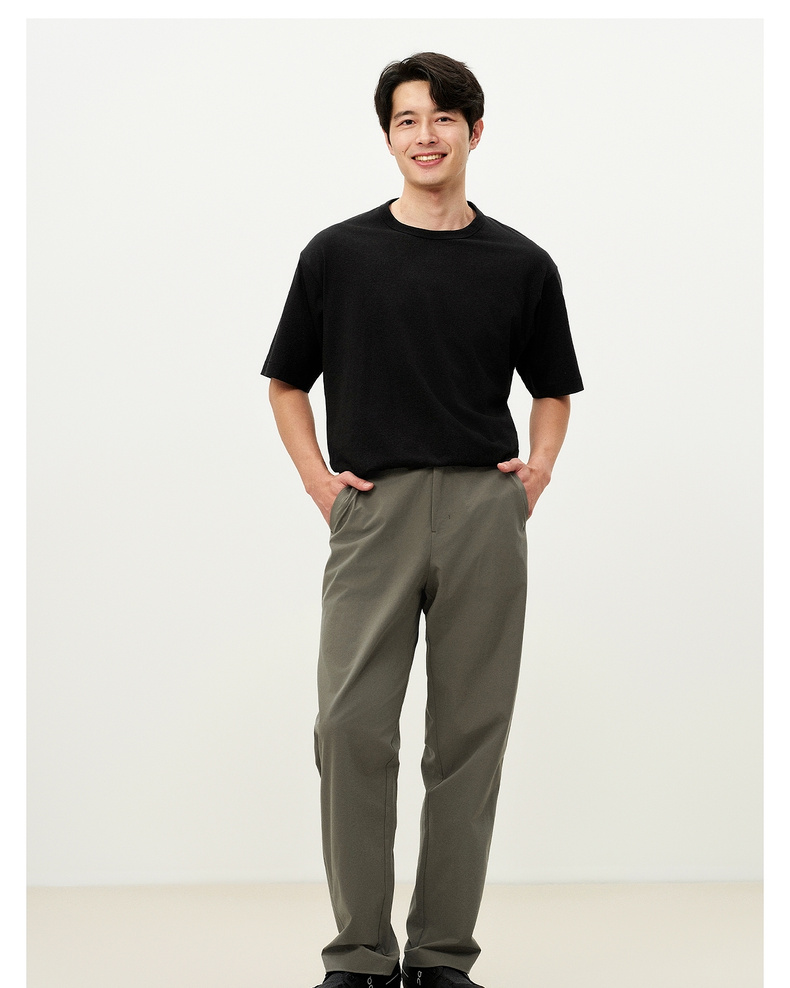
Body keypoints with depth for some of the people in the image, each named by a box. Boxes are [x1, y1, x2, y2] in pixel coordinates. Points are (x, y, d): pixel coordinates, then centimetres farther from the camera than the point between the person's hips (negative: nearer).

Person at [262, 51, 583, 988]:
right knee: (352, 728, -8)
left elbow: (552, 389, 19)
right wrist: (317, 480, 0)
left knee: (469, 735, 3)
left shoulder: (522, 265, 8)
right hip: (373, 511, -1)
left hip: (484, 513, 1)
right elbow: (287, 382, 13)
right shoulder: (339, 253, 5)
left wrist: (537, 469, 1)